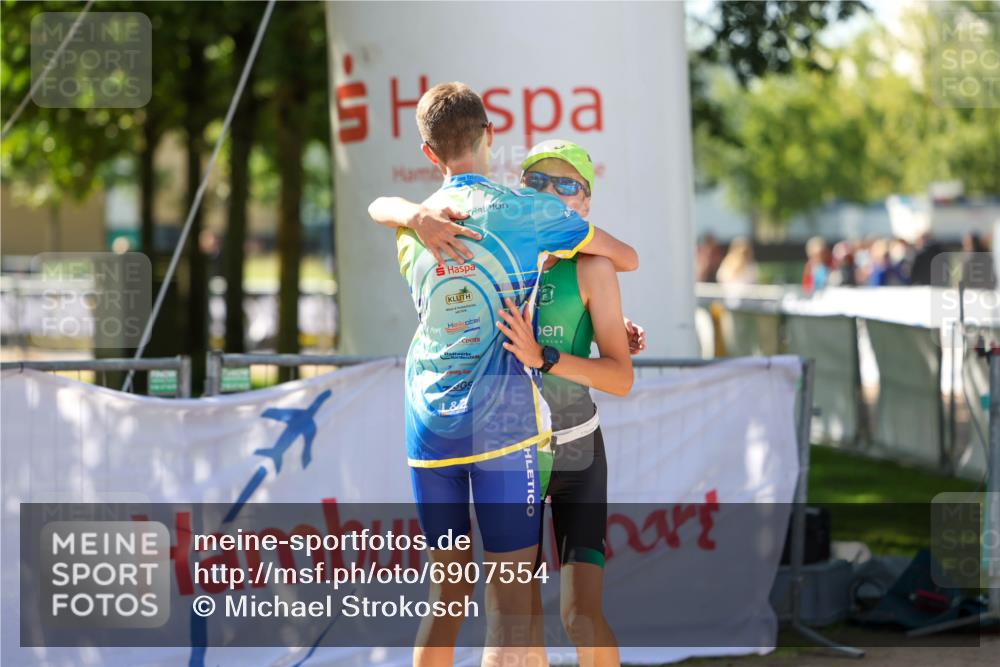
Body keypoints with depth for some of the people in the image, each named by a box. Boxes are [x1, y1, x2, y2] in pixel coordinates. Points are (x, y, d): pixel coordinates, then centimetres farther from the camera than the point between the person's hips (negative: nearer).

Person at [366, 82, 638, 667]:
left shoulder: (415, 233, 9)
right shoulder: (525, 211, -2)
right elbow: (629, 258, 7)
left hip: (429, 426, 5)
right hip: (504, 422, -5)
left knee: (449, 588, 14)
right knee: (510, 597, -5)